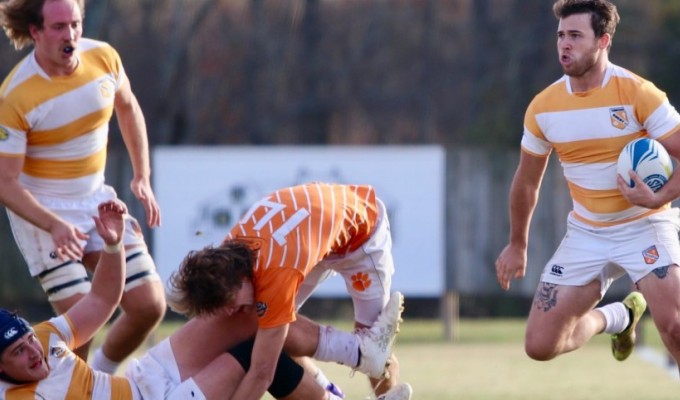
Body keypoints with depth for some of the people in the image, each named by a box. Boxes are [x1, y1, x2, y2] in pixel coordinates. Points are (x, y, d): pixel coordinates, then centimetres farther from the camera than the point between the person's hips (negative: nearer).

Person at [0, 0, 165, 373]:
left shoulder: (103, 58, -9)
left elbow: (127, 108, 14)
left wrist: (142, 178, 10)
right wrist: (54, 226, -31)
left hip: (96, 199, 5)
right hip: (41, 212, -5)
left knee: (149, 306, 0)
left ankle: (100, 378, 24)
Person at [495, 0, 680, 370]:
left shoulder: (638, 93, -16)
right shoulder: (543, 107, -3)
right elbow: (527, 182, 13)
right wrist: (517, 245, 19)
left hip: (644, 226, -4)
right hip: (586, 233, 4)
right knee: (539, 345, -2)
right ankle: (615, 318, 28)